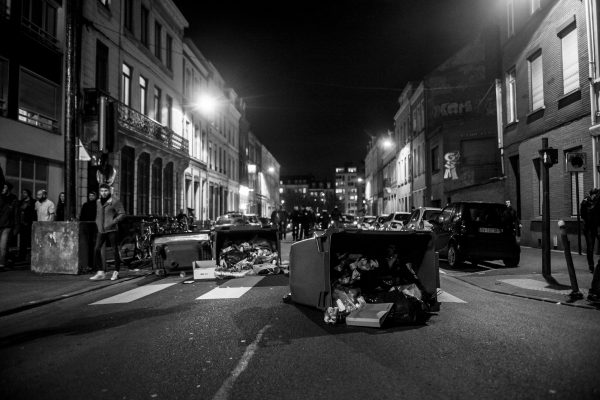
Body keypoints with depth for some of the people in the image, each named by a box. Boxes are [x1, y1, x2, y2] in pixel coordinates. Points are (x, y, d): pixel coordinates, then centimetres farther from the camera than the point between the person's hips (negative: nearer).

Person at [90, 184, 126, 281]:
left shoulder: (115, 201, -5)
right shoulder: (98, 202, 14)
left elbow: (122, 214, -9)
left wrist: (112, 223, -16)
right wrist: (97, 223, 12)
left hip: (111, 229, -5)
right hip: (101, 230, 5)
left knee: (115, 250, 1)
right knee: (97, 249, -5)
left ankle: (116, 272, 13)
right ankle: (100, 272, 0)